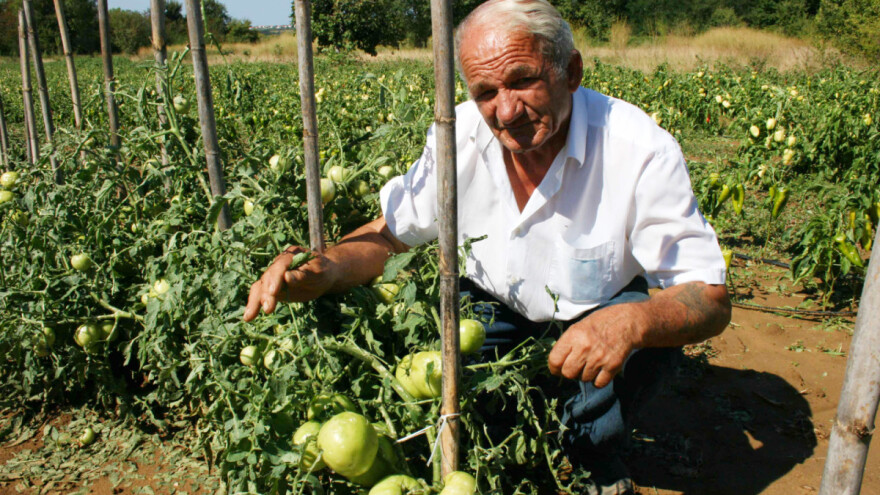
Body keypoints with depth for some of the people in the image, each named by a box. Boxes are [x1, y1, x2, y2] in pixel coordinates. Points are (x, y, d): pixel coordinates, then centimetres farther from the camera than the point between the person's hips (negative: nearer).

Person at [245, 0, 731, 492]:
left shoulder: (640, 151, -30)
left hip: (599, 306, -2)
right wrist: (322, 271, -32)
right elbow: (391, 233, -10)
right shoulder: (460, 136, -20)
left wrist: (631, 321, -53)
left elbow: (711, 301, -29)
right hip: (497, 298, 3)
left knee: (655, 330, -32)